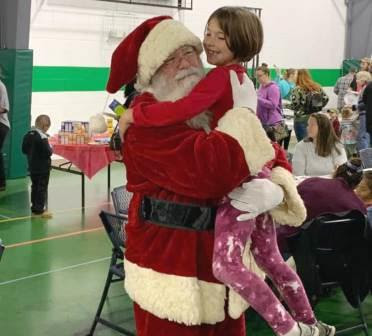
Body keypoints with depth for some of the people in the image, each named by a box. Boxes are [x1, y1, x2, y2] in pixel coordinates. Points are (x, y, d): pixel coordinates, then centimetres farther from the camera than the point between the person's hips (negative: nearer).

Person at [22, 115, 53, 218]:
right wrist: (51, 149, -3)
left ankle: (34, 208, 22)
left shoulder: (28, 135, 3)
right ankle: (39, 210, 1)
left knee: (35, 187, 16)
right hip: (43, 167, -8)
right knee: (42, 188, 0)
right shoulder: (42, 137, -21)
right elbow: (48, 152, -23)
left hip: (32, 166, 8)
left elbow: (24, 150, 9)